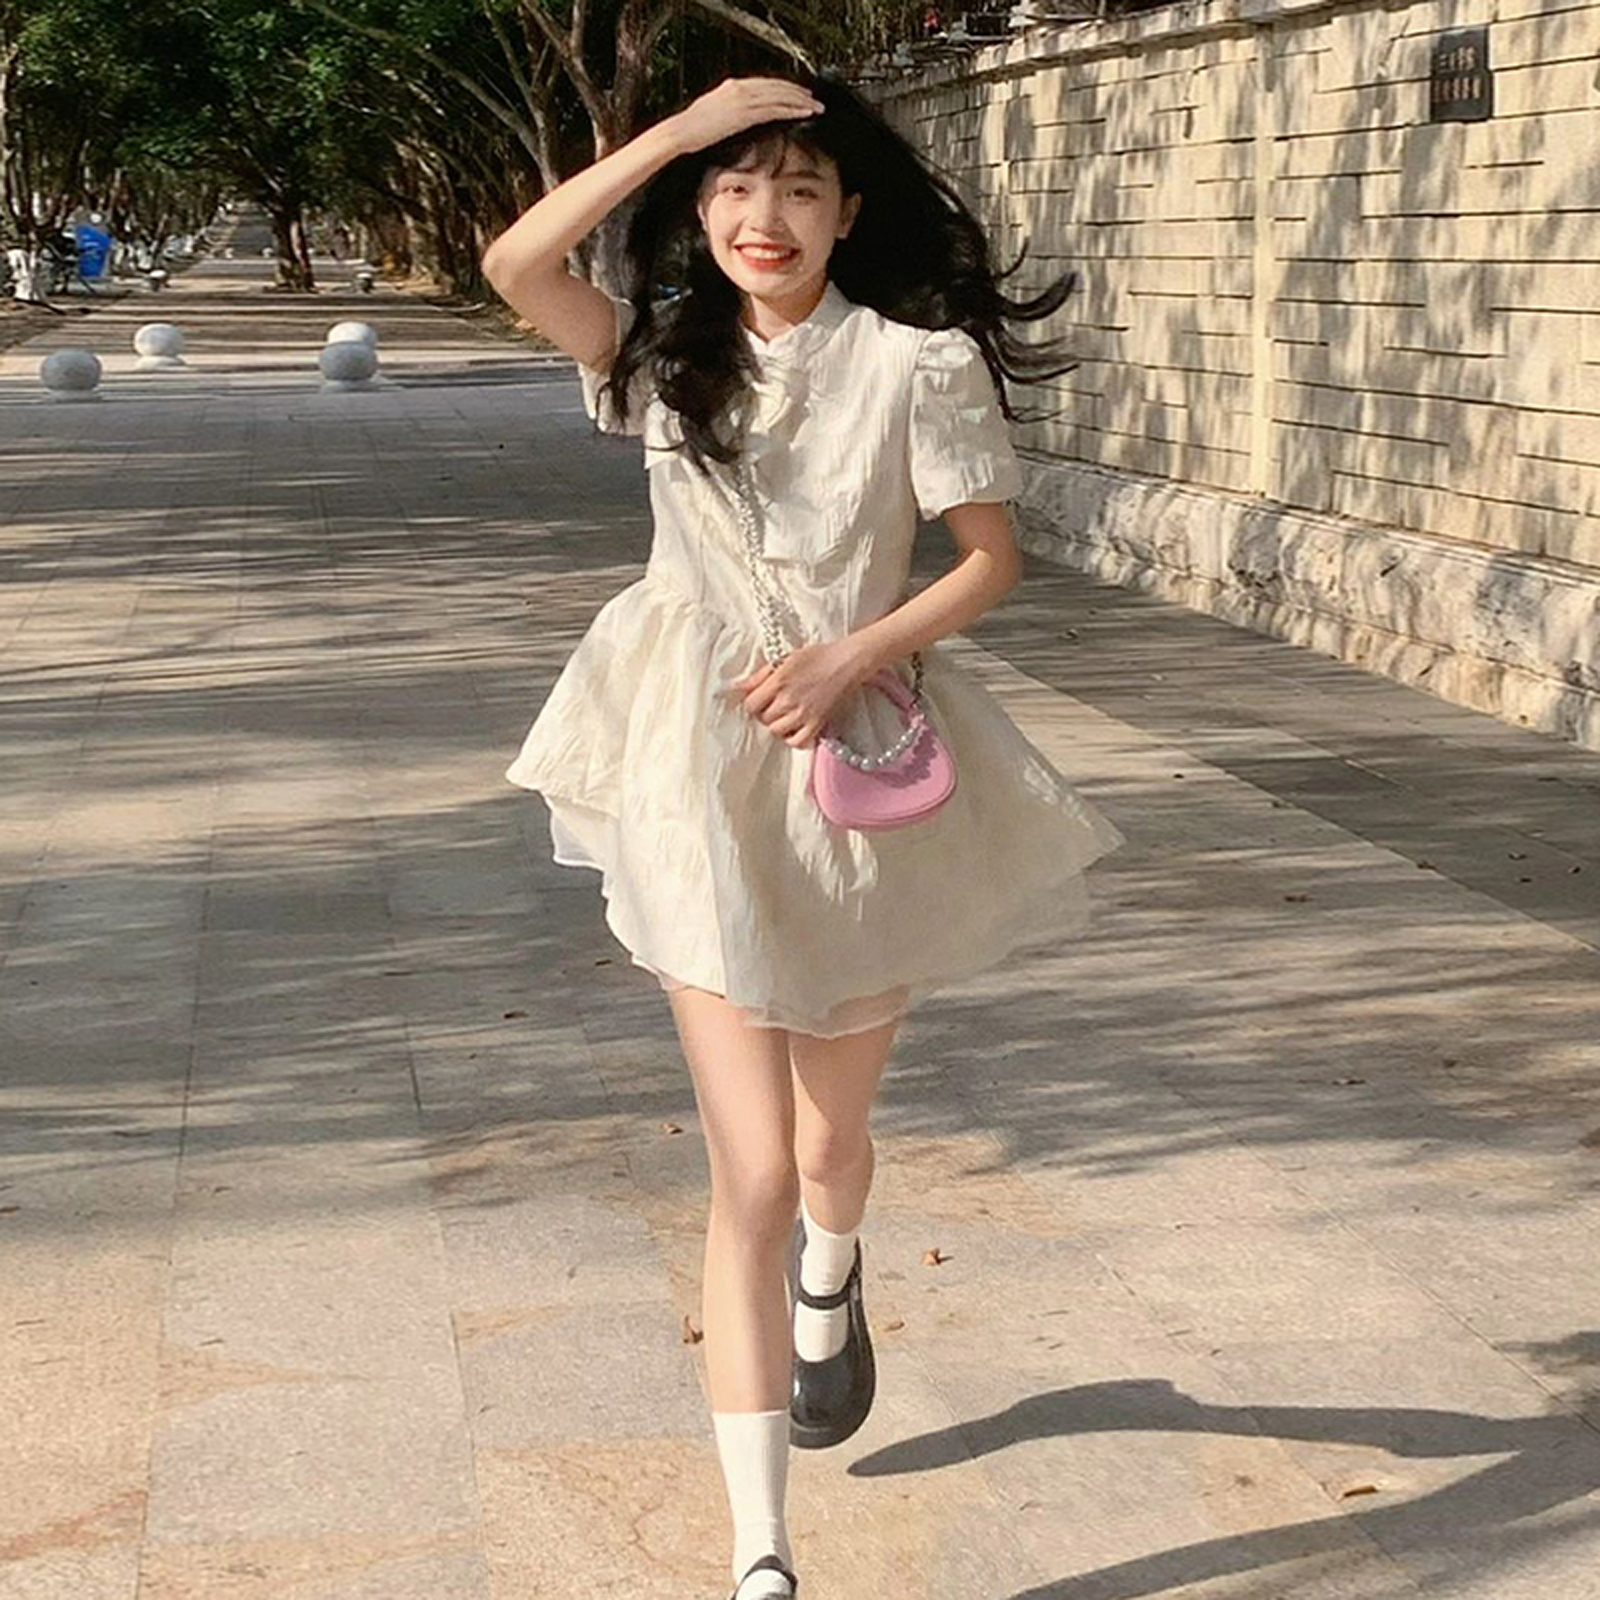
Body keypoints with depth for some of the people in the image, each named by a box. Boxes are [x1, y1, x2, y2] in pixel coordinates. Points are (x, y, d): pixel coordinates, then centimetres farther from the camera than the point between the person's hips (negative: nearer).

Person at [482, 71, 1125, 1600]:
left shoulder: (913, 364, -6)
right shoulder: (669, 356, 0)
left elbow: (993, 558, -1)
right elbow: (514, 261, -15)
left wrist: (852, 656, -14)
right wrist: (680, 127, -17)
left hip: (864, 762, 0)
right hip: (704, 779, 0)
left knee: (831, 1137, 18)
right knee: (751, 1169, -7)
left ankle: (828, 1290, 58)